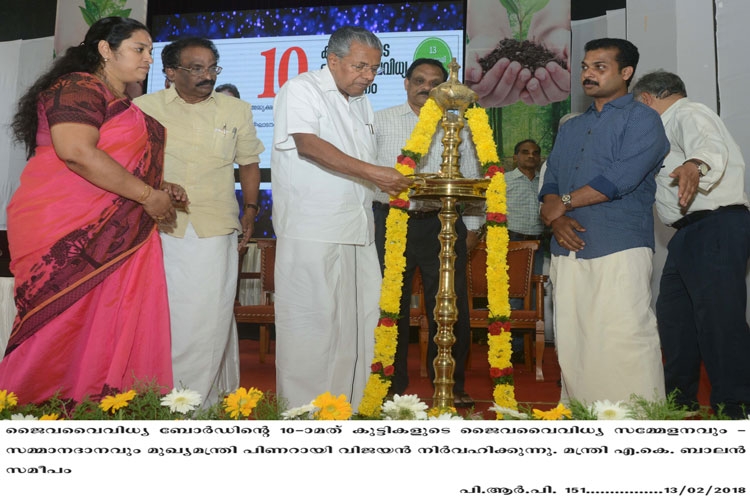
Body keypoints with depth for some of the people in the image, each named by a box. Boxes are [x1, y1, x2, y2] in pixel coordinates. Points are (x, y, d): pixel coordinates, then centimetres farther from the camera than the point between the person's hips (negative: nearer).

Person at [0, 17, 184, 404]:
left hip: (115, 238, 9)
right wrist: (148, 195, -17)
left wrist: (161, 189, 14)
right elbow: (76, 151, -22)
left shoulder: (125, 107, 23)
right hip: (69, 235, -9)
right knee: (61, 332, -6)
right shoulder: (79, 88, -6)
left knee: (116, 335, 2)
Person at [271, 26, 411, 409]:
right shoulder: (300, 90, -2)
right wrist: (371, 172, -26)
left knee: (356, 325, 8)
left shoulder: (362, 103, 22)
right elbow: (309, 144, -20)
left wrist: (400, 182, 13)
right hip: (311, 232, -7)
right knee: (311, 325, -4)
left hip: (357, 232, 8)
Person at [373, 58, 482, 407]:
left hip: (443, 225, 1)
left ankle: (451, 385, 17)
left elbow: (471, 178, 14)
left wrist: (472, 227, 9)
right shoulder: (380, 122, 8)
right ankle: (391, 385, 18)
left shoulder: (457, 127, 12)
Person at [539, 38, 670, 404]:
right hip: (569, 251, 6)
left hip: (619, 250, -6)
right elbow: (550, 182, 15)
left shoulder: (642, 119, 3)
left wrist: (564, 203, -4)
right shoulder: (571, 129, 24)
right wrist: (556, 219, -6)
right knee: (572, 345, 5)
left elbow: (620, 178, -12)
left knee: (625, 344, -8)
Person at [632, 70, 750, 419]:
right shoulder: (672, 123, 24)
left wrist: (694, 165, -50)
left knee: (719, 318, -13)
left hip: (715, 229, -11)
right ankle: (679, 398, 25)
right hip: (691, 233, 11)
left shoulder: (688, 113, -9)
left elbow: (708, 144, -31)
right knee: (673, 314, 14)